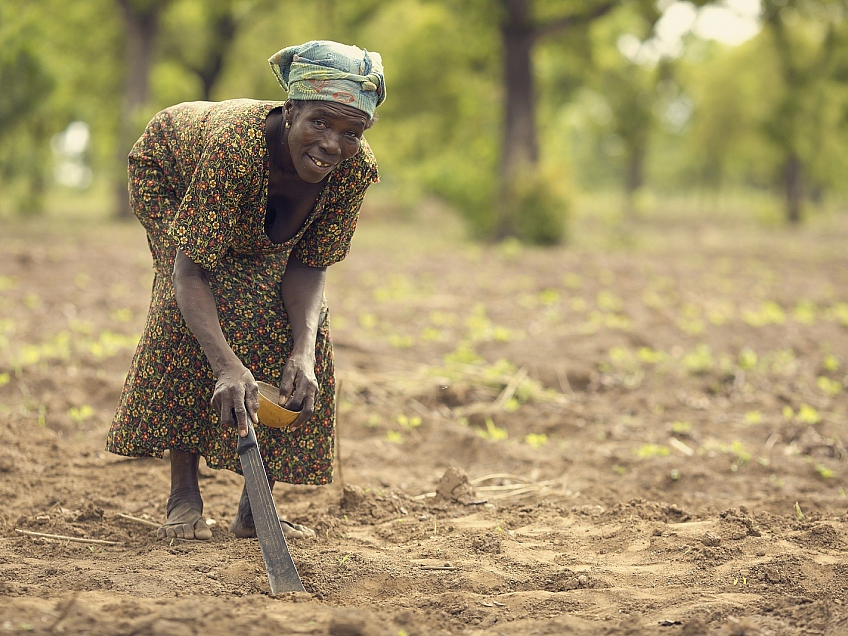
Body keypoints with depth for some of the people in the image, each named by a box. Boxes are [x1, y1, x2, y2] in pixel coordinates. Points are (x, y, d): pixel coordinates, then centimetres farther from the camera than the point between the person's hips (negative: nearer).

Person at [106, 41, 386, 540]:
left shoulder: (356, 168, -33)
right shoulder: (235, 144, -46)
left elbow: (310, 265, -23)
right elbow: (189, 272, -46)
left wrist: (304, 350, -41)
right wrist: (229, 368, -59)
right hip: (170, 175, -4)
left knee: (305, 328, -13)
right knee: (196, 310, -29)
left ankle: (255, 508, -3)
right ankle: (184, 495, -19)